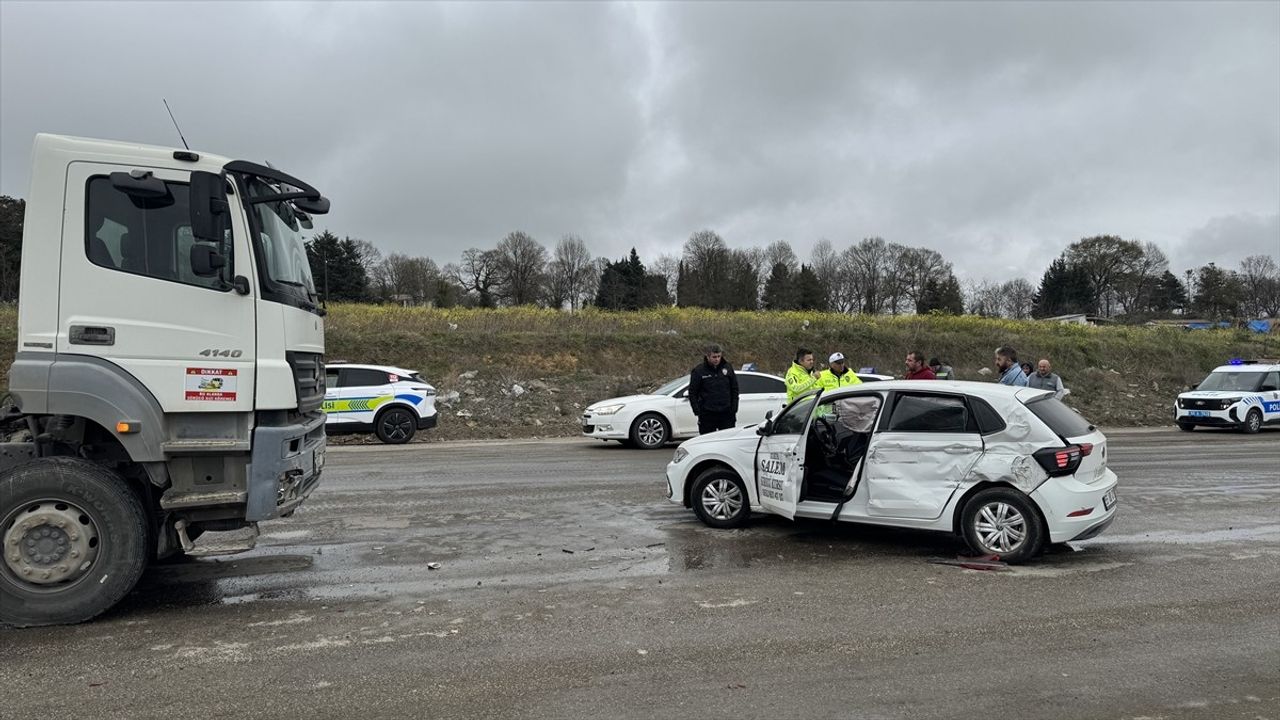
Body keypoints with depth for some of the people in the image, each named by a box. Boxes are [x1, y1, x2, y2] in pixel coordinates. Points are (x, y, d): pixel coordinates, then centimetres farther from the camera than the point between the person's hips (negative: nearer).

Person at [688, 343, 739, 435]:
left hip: (726, 413, 2)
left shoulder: (728, 367, 4)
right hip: (707, 415, -2)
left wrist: (734, 409, 3)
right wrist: (697, 411, -6)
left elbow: (734, 389, 10)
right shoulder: (699, 371, -4)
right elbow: (692, 393, 0)